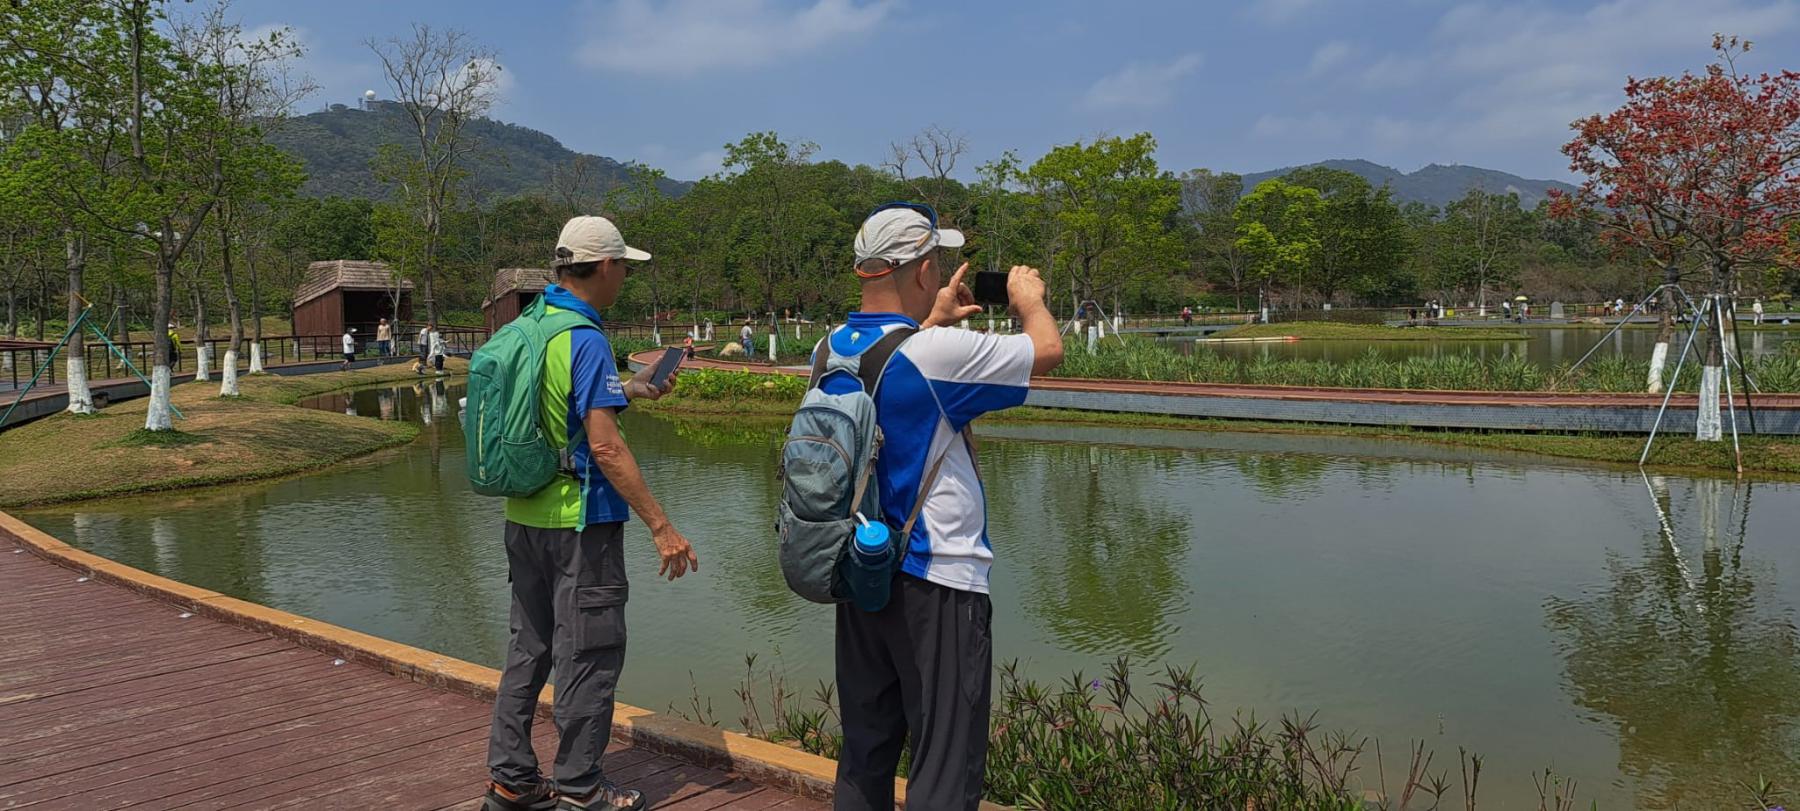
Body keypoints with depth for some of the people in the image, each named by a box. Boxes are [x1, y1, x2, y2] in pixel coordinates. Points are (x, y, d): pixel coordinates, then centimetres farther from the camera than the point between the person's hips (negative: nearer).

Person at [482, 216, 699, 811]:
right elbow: (605, 447, -23)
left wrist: (628, 390, 25)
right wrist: (660, 526, -21)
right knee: (589, 655, 3)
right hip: (580, 522, -8)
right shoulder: (584, 339, -18)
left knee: (528, 648, 16)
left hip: (523, 516, 8)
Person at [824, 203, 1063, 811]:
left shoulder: (832, 349, 1)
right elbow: (1048, 349, -8)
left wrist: (934, 319, 26)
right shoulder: (937, 352, -21)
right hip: (935, 583, -8)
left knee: (864, 753, 19)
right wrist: (1029, 298, 11)